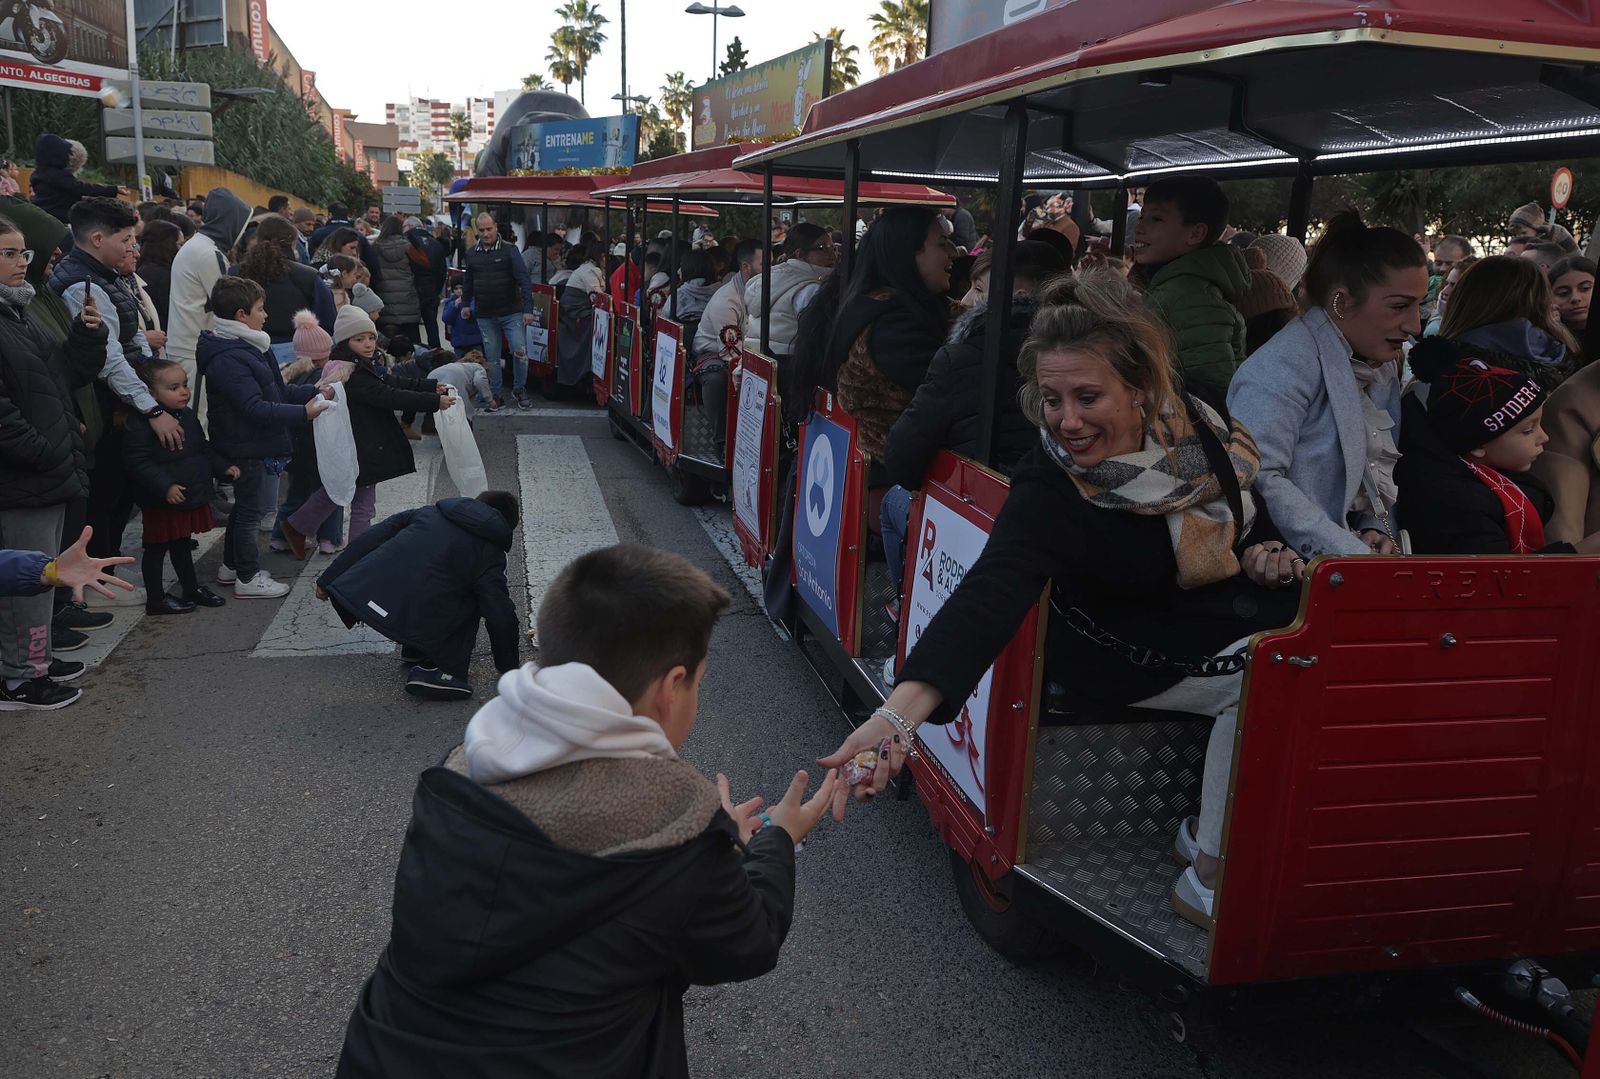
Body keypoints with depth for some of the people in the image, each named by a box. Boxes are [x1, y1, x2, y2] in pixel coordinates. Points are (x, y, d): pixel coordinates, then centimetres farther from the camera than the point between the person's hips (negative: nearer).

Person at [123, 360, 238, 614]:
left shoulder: (188, 416, 8)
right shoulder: (142, 422, -19)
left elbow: (203, 448, 19)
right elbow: (139, 461, -23)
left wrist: (224, 467, 8)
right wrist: (165, 486, -28)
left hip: (192, 495, 8)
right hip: (162, 501, -8)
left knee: (182, 545, 23)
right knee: (157, 548, 6)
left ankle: (192, 588, 34)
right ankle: (155, 599, 16)